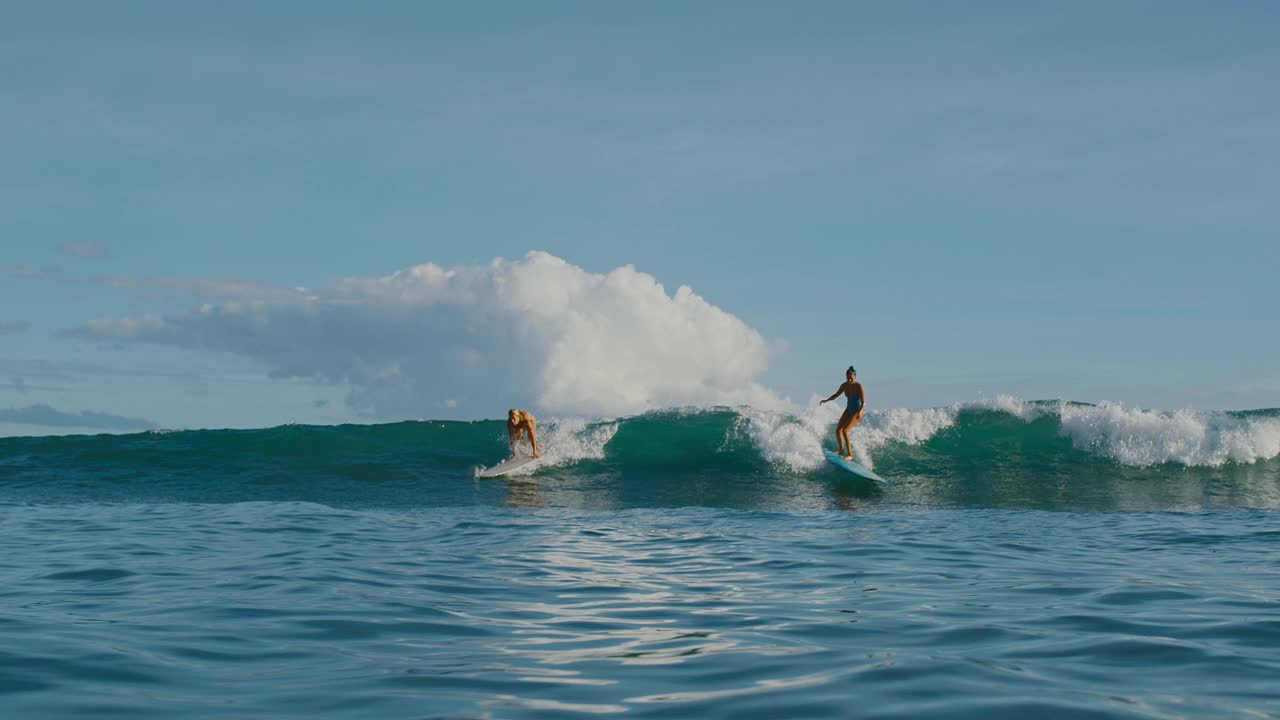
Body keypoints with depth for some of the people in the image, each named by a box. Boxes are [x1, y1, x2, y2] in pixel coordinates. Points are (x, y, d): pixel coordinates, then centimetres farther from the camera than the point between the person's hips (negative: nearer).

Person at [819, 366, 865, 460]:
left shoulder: (858, 386, -21)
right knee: (838, 430, 5)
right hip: (848, 410, 7)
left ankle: (850, 454, -13)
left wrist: (860, 412, -39)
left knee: (845, 431, -19)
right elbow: (836, 395, 13)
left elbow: (863, 401, -24)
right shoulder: (844, 386, -4)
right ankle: (842, 450, 27)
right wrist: (826, 400, 2)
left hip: (857, 411, -7)